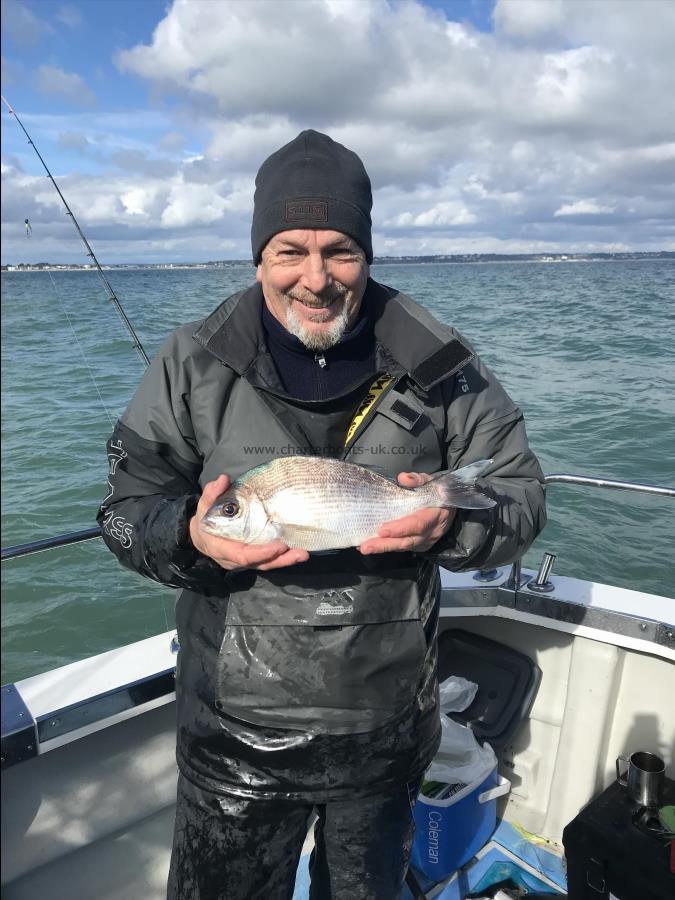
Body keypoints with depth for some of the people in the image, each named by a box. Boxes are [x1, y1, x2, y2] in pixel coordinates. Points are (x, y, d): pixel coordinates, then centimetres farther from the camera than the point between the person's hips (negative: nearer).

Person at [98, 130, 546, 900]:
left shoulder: (439, 367, -7)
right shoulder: (193, 366, -7)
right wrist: (190, 538, -26)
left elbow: (519, 494, -2)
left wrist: (451, 523, -23)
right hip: (234, 732, -1)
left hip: (387, 727, 2)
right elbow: (126, 508, -4)